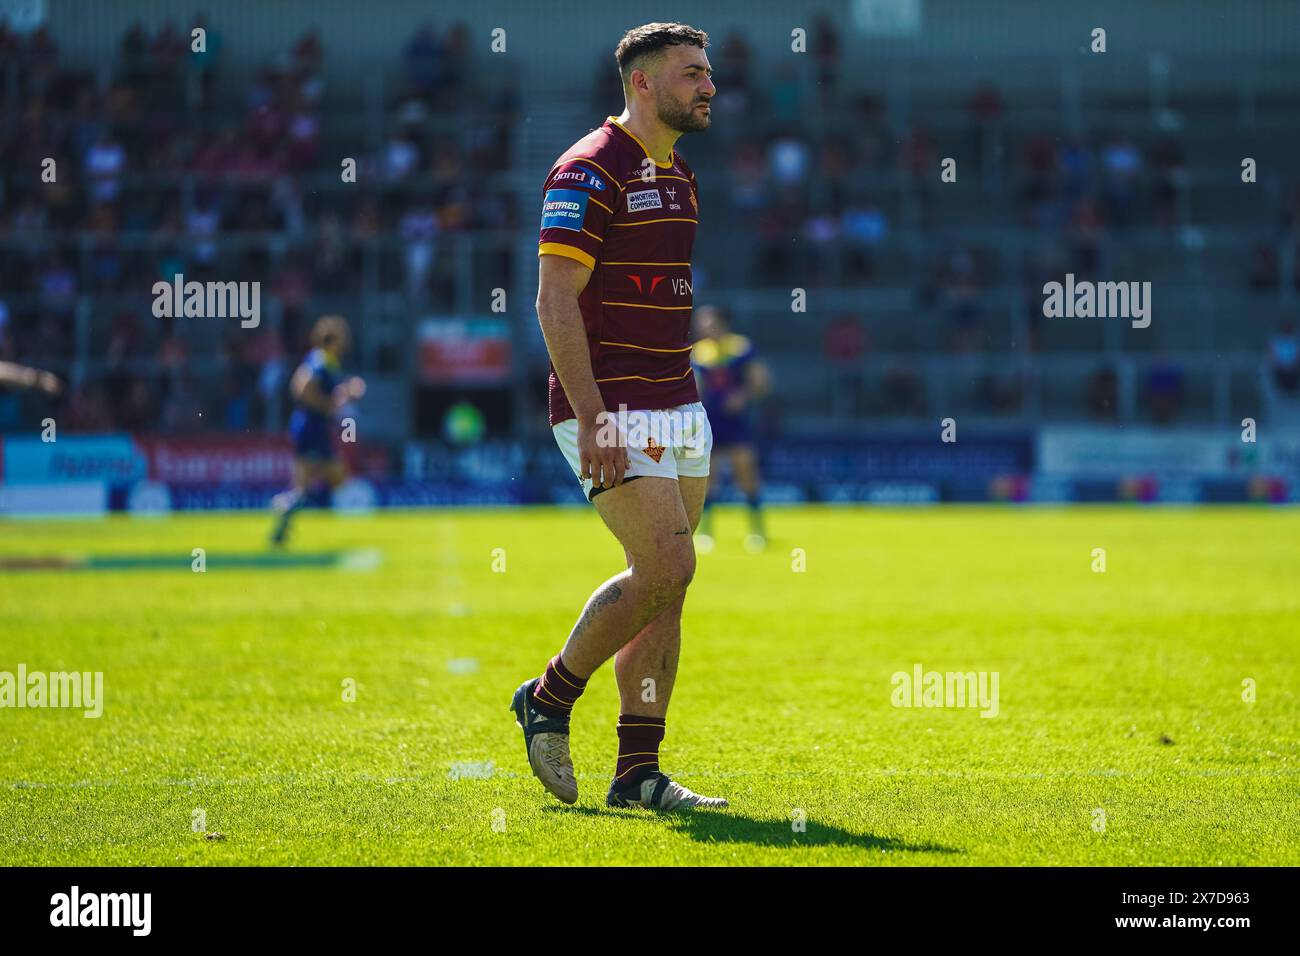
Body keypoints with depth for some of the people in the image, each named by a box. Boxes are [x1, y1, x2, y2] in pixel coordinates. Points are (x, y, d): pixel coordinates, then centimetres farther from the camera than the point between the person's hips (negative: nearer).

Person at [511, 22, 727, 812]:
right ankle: (550, 699, 4)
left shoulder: (679, 176, 16)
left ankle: (638, 770, 7)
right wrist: (592, 417, -23)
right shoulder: (590, 171, -11)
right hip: (614, 410, -9)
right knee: (666, 569, -15)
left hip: (678, 411, 9)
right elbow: (556, 303, -16)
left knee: (664, 585, 5)